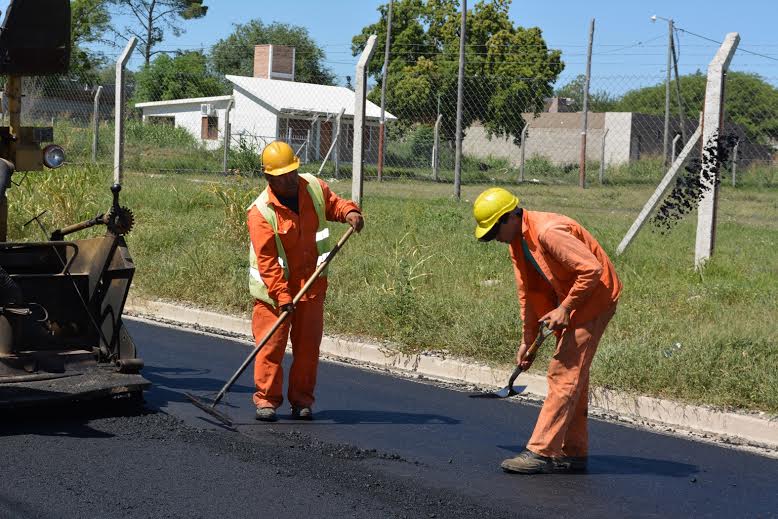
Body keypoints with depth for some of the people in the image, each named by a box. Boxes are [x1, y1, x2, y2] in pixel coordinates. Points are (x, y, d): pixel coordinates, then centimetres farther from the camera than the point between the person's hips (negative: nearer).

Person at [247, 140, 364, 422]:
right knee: (271, 344, -4)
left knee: (307, 345, 8)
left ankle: (302, 400, 18)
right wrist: (282, 296, -25)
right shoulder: (261, 212, -19)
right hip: (274, 287, -4)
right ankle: (266, 399, 8)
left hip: (312, 284, 5)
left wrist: (350, 212, -8)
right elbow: (266, 261, -20)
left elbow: (334, 204, 16)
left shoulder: (314, 187, -3)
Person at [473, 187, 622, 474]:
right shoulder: (517, 240, 5)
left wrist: (565, 308, -24)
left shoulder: (549, 231, -26)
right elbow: (527, 292, 13)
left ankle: (541, 452, -11)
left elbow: (592, 269, -29)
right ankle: (573, 453, 21)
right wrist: (528, 339, 13)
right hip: (570, 303, 10)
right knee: (573, 376, 13)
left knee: (563, 375, -12)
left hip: (594, 299, -10)